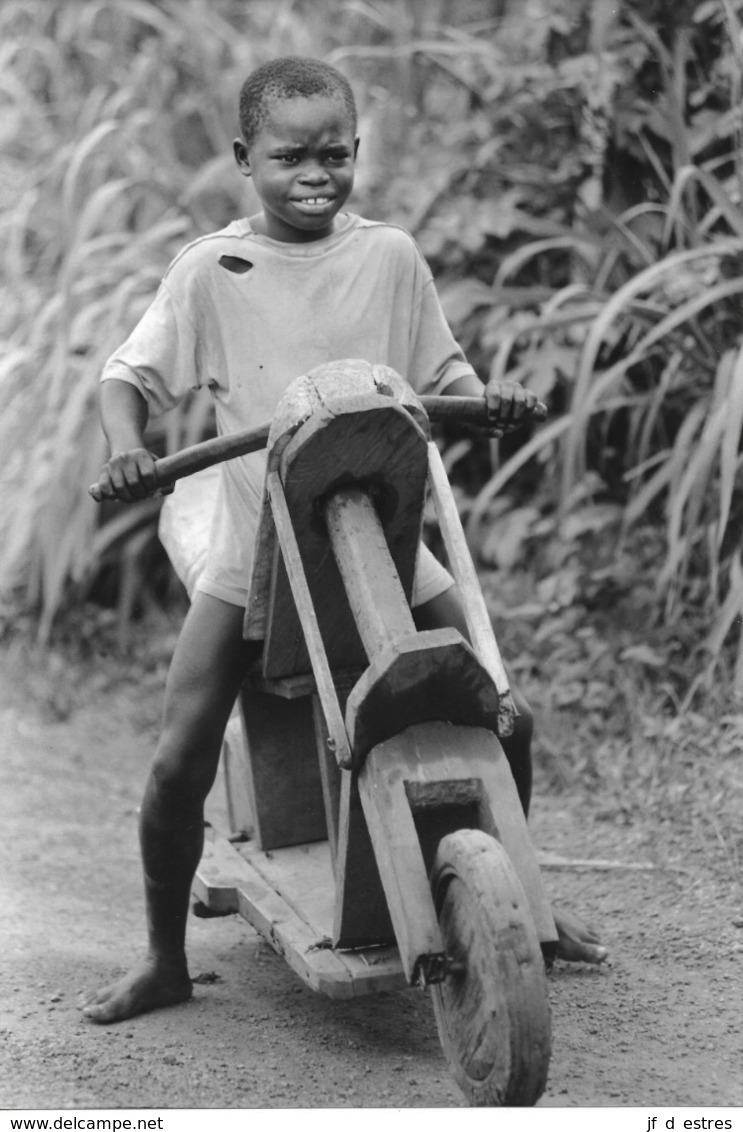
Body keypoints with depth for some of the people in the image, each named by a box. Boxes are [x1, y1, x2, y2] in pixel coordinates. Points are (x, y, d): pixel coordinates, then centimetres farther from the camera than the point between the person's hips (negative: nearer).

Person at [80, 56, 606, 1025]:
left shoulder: (391, 257, 3)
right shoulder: (210, 271, -2)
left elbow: (440, 372, 13)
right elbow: (130, 374, 1)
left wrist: (492, 396, -8)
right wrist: (126, 449, -19)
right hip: (252, 552, -1)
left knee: (505, 717, 1)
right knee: (179, 762, -8)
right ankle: (164, 961, 13)